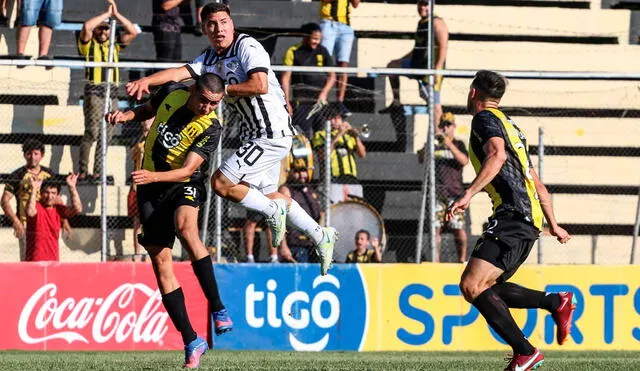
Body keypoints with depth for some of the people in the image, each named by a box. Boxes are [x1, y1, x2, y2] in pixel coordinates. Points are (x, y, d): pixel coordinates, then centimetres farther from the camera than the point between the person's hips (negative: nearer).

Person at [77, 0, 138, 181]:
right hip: (94, 91, -5)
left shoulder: (114, 45, 19)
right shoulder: (88, 44, 6)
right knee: (92, 131, -12)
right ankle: (83, 170, -9)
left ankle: (98, 172, 6)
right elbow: (86, 27, -12)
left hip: (112, 92, 5)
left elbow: (133, 32, 14)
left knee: (106, 135, 2)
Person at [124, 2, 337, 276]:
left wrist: (221, 89, -15)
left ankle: (273, 212, 6)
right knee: (267, 195, 19)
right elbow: (181, 72, -1)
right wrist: (146, 80, -18)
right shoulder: (210, 58, 12)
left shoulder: (247, 46, -13)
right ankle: (321, 236, 30)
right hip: (254, 135, 10)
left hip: (271, 133, -10)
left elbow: (260, 86, -25)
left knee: (221, 184, -12)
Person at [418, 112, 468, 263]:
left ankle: (462, 259, 2)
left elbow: (464, 161, -5)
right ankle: (435, 260, 1)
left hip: (454, 192, -1)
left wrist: (450, 145, -16)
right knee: (435, 226, -2)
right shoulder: (434, 145, 14)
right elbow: (421, 158, 1)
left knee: (458, 228, -6)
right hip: (436, 192, 1)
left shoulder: (458, 144, 11)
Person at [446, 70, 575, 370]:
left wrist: (468, 195, -31)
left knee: (472, 286, -17)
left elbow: (497, 155, -23)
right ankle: (557, 302, 13)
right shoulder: (510, 126, 27)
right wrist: (553, 225, 41)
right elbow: (537, 185, 33)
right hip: (529, 219, 10)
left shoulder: (485, 118, -1)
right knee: (486, 288, 17)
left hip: (511, 216, -10)